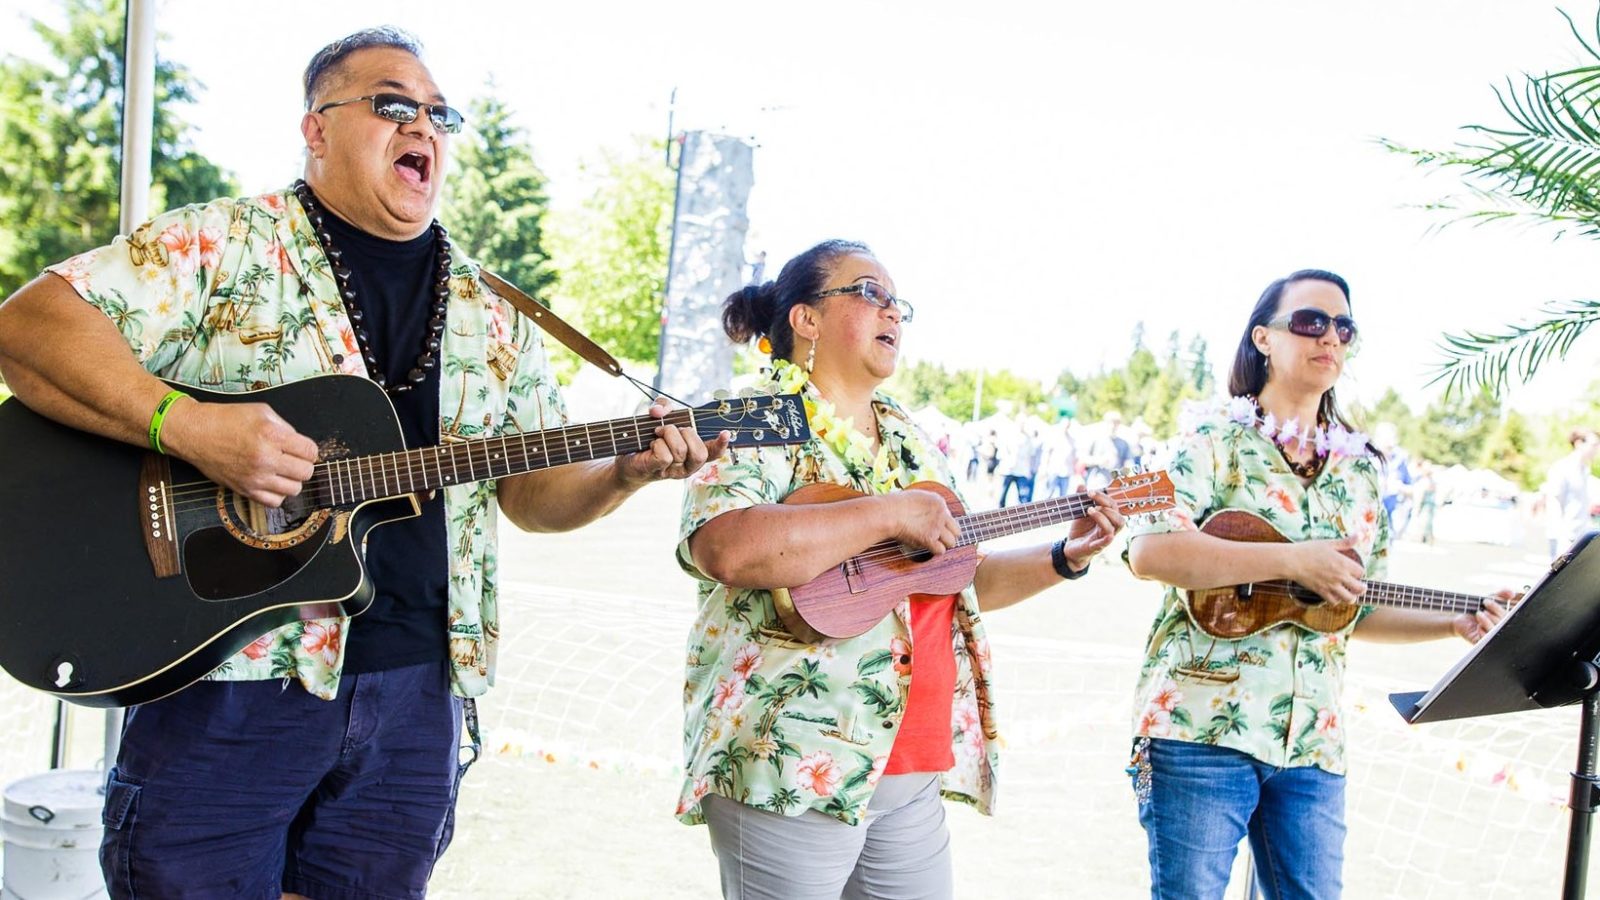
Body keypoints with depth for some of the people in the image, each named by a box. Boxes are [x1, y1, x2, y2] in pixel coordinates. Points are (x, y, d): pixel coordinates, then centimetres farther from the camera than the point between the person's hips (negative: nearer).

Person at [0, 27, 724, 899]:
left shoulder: (493, 316, 12)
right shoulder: (225, 244, -2)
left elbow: (535, 490, 14)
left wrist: (625, 472, -7)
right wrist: (186, 426, -24)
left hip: (414, 687, 4)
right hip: (225, 679, -4)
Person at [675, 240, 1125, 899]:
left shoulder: (909, 441, 17)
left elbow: (961, 583, 23)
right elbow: (728, 551, -28)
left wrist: (1065, 558, 9)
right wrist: (888, 514, -22)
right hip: (792, 767, -7)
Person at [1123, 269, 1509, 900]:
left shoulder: (1358, 470, 14)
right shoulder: (1217, 440, -4)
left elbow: (1360, 611, 20)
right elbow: (1147, 550, -20)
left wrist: (1459, 624, 5)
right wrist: (1292, 562, -21)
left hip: (1311, 744, 5)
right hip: (1202, 729, -5)